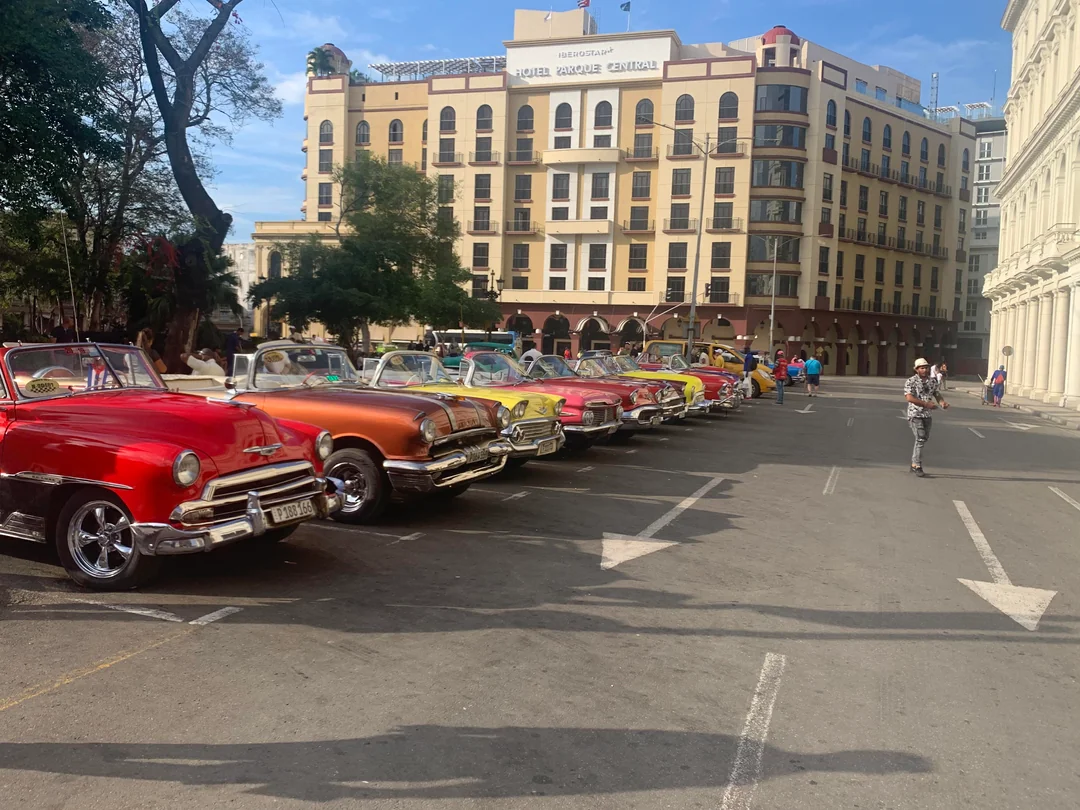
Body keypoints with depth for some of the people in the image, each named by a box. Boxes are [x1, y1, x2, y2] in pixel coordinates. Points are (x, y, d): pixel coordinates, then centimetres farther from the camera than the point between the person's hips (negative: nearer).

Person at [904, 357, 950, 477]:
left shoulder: (932, 381, 9)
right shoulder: (911, 381, -10)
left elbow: (936, 394, 15)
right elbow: (909, 397, -20)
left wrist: (943, 402, -7)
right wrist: (926, 404, -24)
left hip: (927, 415, 7)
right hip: (915, 414, -7)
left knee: (925, 439, 11)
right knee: (920, 439, -14)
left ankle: (914, 463, 24)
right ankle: (917, 465, -6)